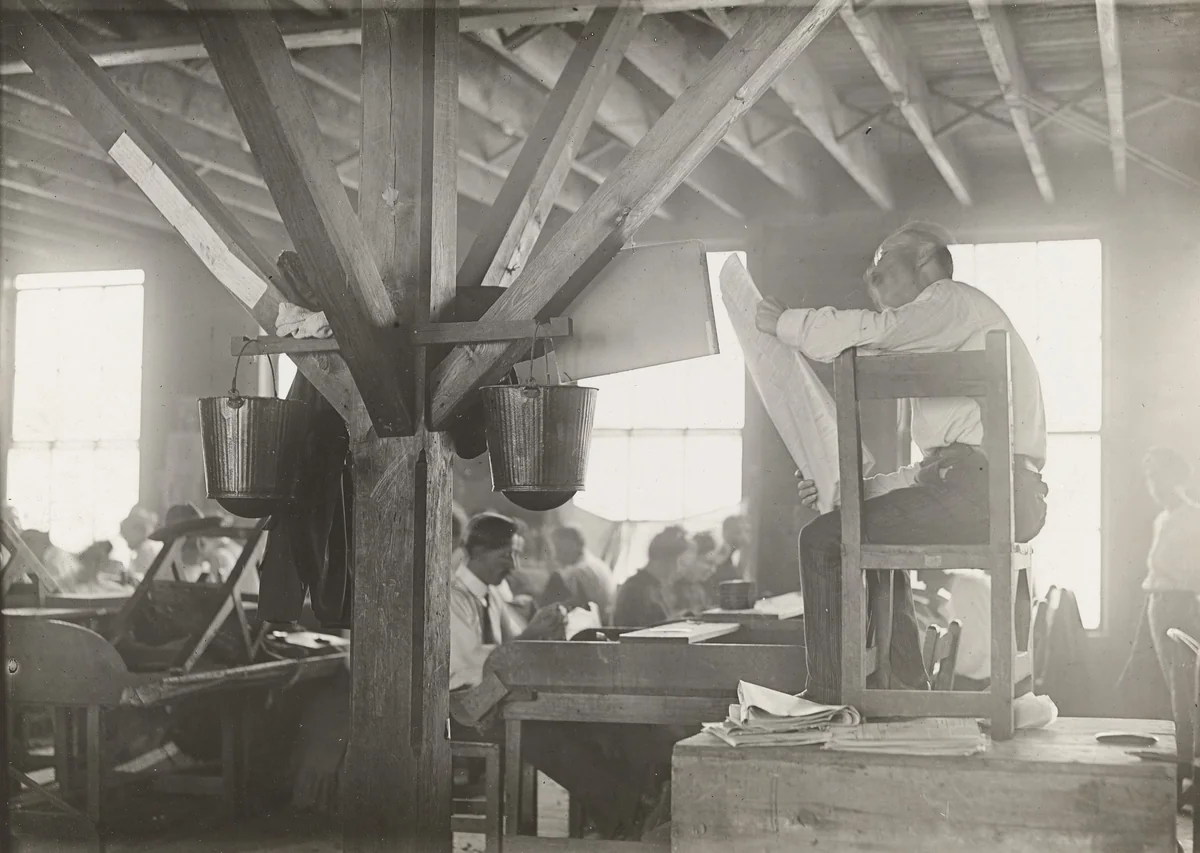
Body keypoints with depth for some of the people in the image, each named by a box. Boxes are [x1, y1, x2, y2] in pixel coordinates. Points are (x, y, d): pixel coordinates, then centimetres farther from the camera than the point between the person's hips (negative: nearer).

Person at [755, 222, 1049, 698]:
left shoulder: (952, 300, 1)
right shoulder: (943, 343, 30)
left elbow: (853, 333, -19)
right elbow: (937, 465, 26)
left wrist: (779, 320, -3)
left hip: (982, 490, -10)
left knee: (823, 539, -8)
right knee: (872, 534, 28)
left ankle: (828, 698, -3)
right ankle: (906, 691, 24)